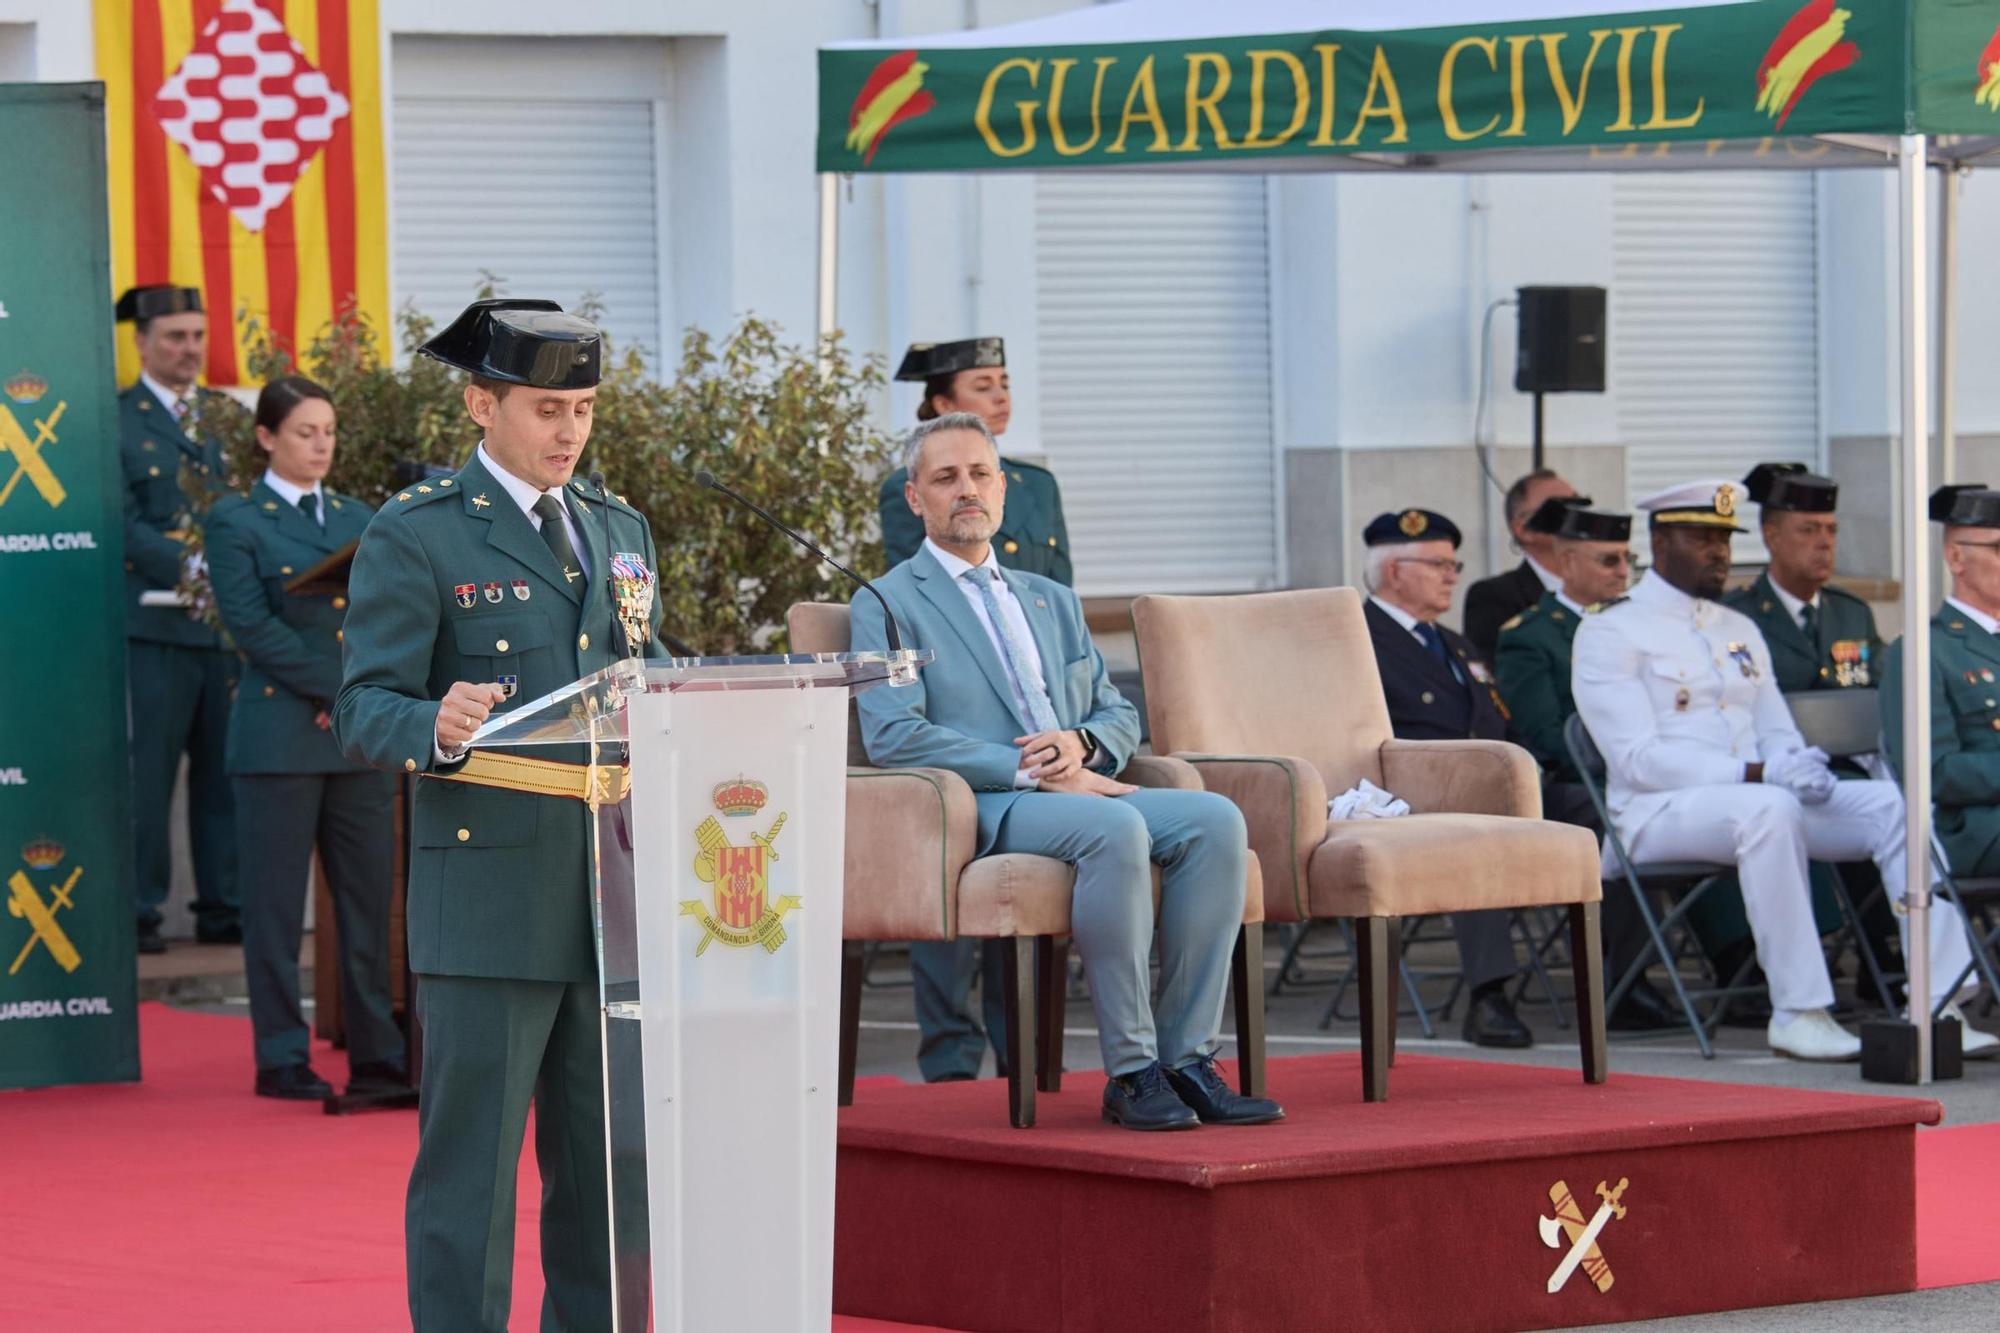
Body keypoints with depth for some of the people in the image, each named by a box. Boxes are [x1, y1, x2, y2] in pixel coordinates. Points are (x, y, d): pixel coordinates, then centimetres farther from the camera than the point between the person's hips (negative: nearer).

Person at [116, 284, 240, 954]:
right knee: (148, 772, -2)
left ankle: (223, 906, 11)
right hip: (153, 624, -4)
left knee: (225, 770, 5)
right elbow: (126, 524, -7)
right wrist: (194, 567, -18)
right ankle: (139, 910, 4)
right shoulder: (115, 422, 0)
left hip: (229, 622, 4)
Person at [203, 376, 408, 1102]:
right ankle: (282, 1059, 4)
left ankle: (377, 1055, 8)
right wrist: (339, 685, -12)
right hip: (280, 735, -5)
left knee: (370, 899, 4)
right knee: (277, 903, -1)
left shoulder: (357, 519, 16)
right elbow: (252, 623, -9)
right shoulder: (235, 522, 0)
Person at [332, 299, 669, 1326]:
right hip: (488, 891, -6)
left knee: (606, 1159, 10)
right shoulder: (413, 538, -3)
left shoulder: (621, 531, 18)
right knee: (471, 1159, -5)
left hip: (615, 893, 6)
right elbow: (365, 711, -8)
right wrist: (440, 729, -30)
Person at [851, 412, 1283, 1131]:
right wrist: (1033, 771, -15)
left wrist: (1081, 743, -2)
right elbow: (893, 737, -8)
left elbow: (1120, 713, 25)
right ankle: (1130, 1071, -31)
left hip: (1075, 787, 6)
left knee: (1215, 820, -23)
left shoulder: (1053, 601, 27)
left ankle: (1185, 1058, -23)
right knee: (1115, 828, -36)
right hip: (979, 810, -6)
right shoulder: (887, 605, 7)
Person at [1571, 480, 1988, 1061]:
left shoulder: (1740, 630, 21)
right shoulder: (1610, 632, -3)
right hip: (1657, 814, -7)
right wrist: (1756, 774, -24)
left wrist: (1798, 767, -8)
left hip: (1757, 800, 7)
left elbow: (1777, 734, 19)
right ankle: (1797, 1012, -37)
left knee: (1892, 803, -14)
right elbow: (1638, 758, -14)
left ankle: (1939, 996, -22)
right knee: (1769, 809, -38)